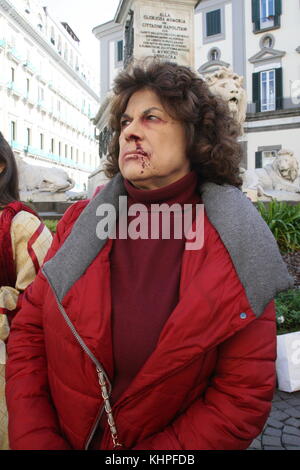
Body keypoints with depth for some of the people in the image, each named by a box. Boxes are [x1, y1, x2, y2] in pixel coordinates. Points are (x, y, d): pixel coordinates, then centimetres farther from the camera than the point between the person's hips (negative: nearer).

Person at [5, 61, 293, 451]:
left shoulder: (236, 247, -17)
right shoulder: (80, 221, -9)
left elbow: (244, 396, -16)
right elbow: (28, 334, -6)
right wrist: (36, 440, -16)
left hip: (168, 442, -1)